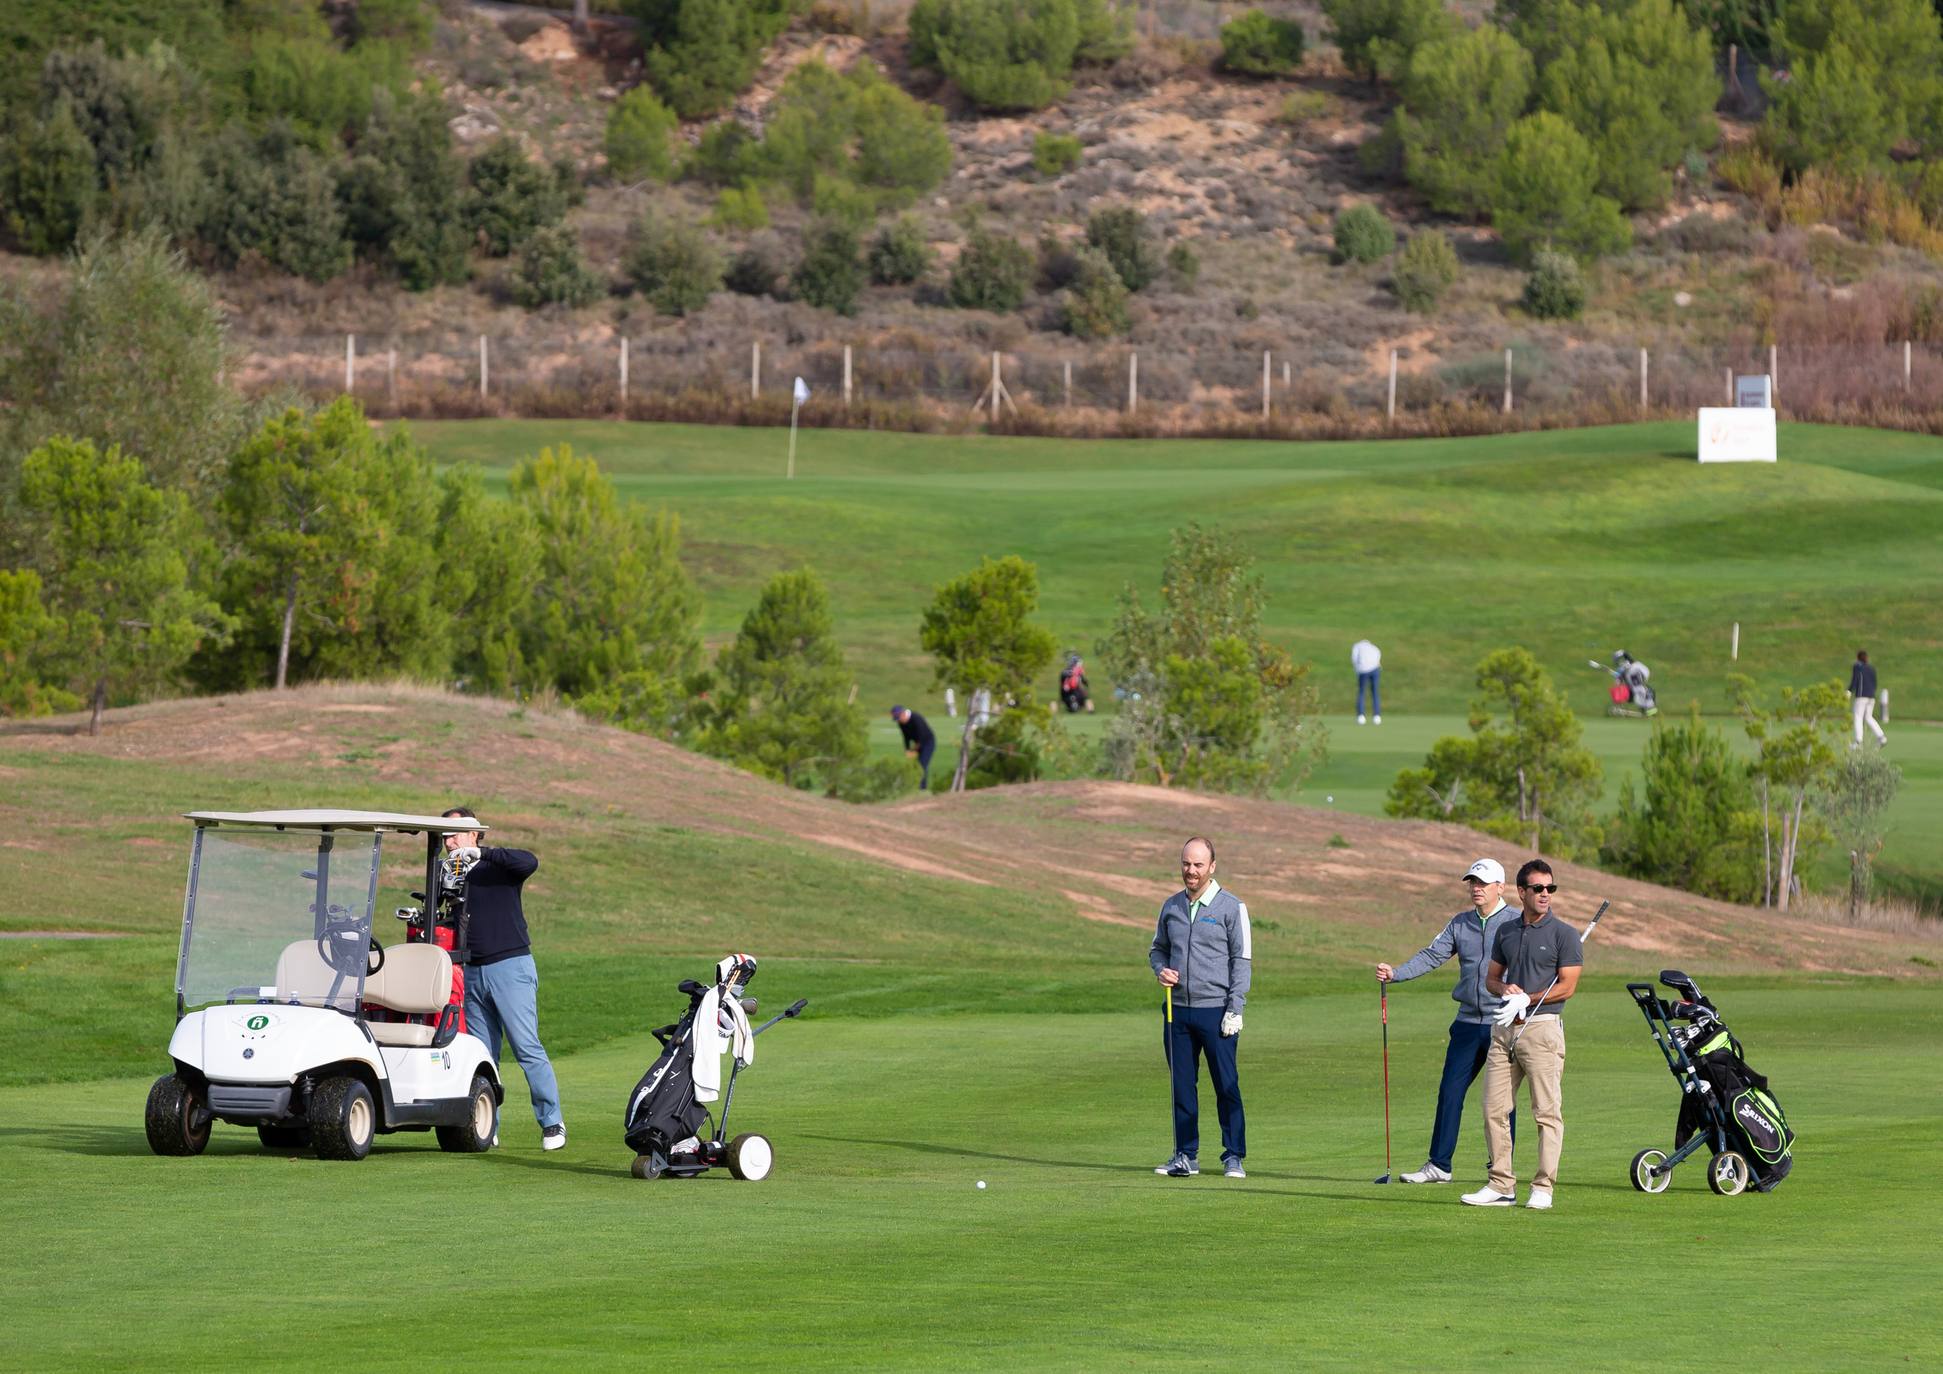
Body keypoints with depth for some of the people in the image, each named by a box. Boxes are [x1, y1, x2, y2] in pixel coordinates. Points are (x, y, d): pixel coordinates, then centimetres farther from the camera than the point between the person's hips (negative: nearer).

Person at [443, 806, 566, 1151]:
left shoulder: (497, 867, -2)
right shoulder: (453, 875, 16)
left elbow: (529, 862, -24)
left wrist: (479, 853, -25)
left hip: (510, 967, -6)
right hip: (473, 973, 6)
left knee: (528, 1049, -10)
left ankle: (552, 1122, -6)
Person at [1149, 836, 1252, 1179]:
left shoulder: (1232, 907, -2)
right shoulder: (1171, 906, 12)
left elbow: (1241, 960, -3)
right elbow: (1157, 948, 23)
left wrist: (1234, 1010, -10)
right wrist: (1161, 970, 0)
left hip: (1215, 1010, -4)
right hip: (1178, 1010, 4)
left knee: (1227, 1086, -4)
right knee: (1182, 1085, 5)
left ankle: (1233, 1156, 2)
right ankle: (1185, 1156, 10)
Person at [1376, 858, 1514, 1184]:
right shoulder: (1460, 924, 11)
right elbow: (1432, 955, 5)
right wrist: (1395, 974, -11)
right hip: (1468, 1021, 4)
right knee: (1450, 1092, 2)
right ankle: (1438, 1165, 7)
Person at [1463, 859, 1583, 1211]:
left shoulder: (1564, 934, -2)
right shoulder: (1506, 931, 14)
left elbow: (1567, 987, -7)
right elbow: (1491, 978, 19)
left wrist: (1526, 999, -12)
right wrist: (1505, 988, -3)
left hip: (1542, 1026, -6)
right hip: (1504, 1028, 6)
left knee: (1547, 1111, -5)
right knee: (1495, 1109, 4)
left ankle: (1543, 1188, -3)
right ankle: (1502, 1185, 10)